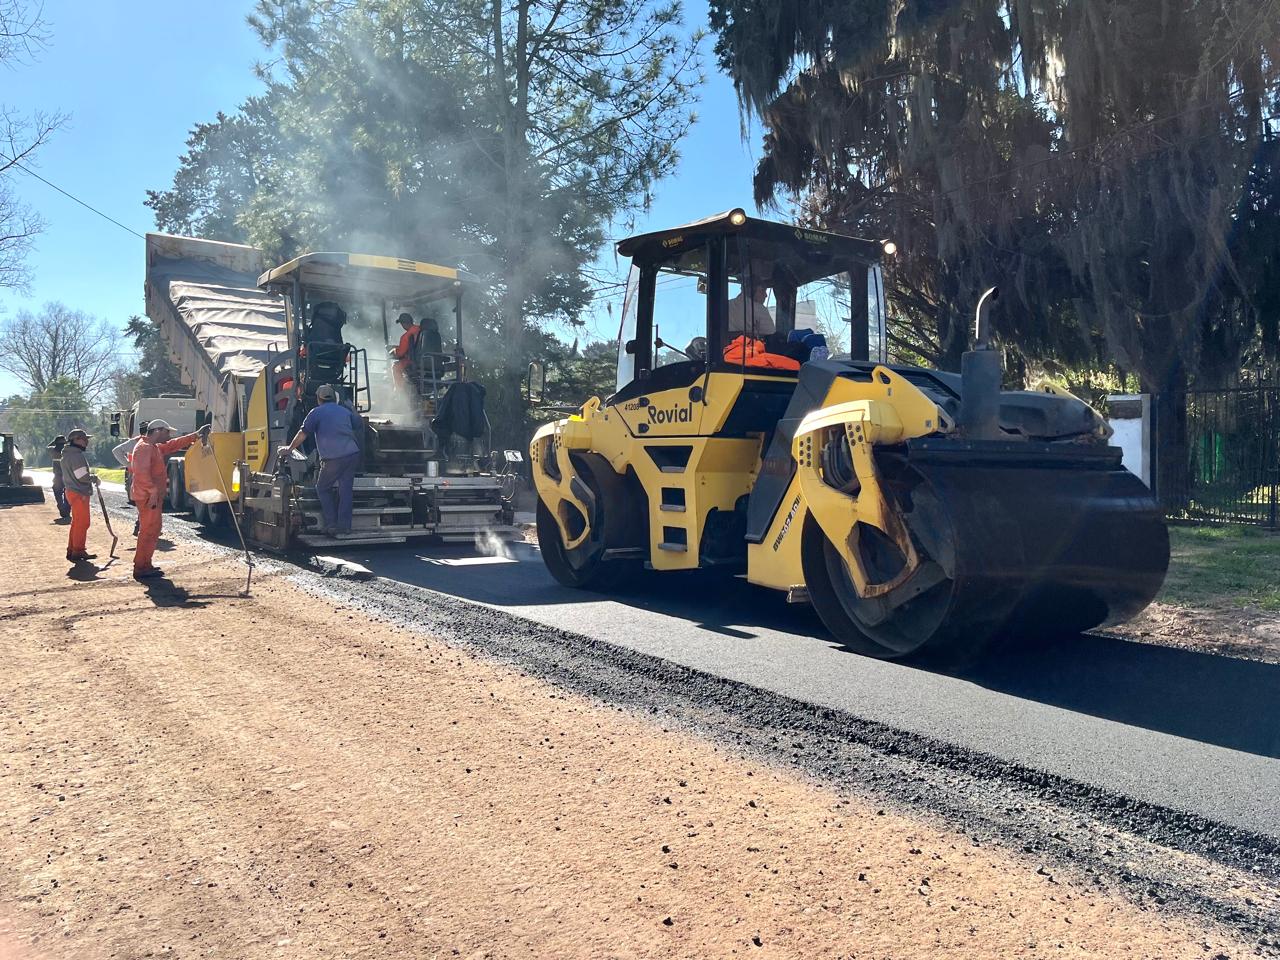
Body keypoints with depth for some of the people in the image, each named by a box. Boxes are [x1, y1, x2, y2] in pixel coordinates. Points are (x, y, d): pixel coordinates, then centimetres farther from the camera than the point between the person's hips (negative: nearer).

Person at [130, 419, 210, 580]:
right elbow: (142, 472, -25)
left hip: (154, 496, 11)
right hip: (148, 497, -11)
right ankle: (141, 568, -4)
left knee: (153, 529, 15)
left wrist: (196, 435, 24)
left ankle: (144, 565, 22)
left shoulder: (155, 447, 17)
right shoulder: (144, 447, -14)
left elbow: (174, 444, 26)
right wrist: (153, 490, -27)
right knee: (149, 531, -8)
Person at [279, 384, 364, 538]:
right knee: (345, 490, 8)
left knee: (323, 489, 11)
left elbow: (303, 434, 4)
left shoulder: (316, 412, 3)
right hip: (353, 454, 5)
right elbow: (359, 428, 27)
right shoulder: (346, 411, 18)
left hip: (334, 458, -5)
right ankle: (344, 527, 6)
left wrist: (289, 449, 16)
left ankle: (332, 525, 5)